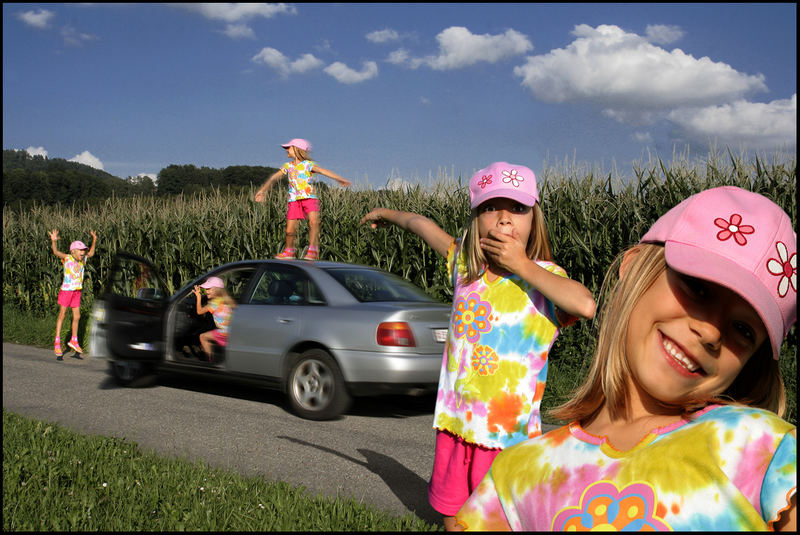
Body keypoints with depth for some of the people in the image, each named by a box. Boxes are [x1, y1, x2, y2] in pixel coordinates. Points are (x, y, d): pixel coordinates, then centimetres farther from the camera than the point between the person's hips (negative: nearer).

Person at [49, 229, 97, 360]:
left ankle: (74, 341, 26)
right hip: (66, 290, -6)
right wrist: (54, 241, -43)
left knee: (77, 317, 10)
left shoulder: (82, 260, 7)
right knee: (62, 315, -2)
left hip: (77, 291, 6)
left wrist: (94, 240, 23)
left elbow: (91, 253, 27)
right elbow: (56, 252, -26)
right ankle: (57, 343, 3)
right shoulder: (67, 258, -10)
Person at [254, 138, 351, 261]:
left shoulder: (308, 164, 3)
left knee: (313, 221, -26)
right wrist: (263, 190, 15)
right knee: (289, 230, 0)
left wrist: (340, 179, -21)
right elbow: (274, 178, 20)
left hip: (309, 198, -3)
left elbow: (323, 171, -10)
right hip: (294, 200, 3)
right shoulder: (287, 166, 16)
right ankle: (289, 250, 25)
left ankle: (312, 250, -20)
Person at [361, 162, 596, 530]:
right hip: (455, 424, 5)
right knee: (451, 517, 17)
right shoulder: (466, 264, 4)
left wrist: (522, 266, -21)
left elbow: (585, 305, -30)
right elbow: (422, 224, 21)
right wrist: (387, 215, 41)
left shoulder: (545, 276, -8)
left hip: (509, 434, -4)